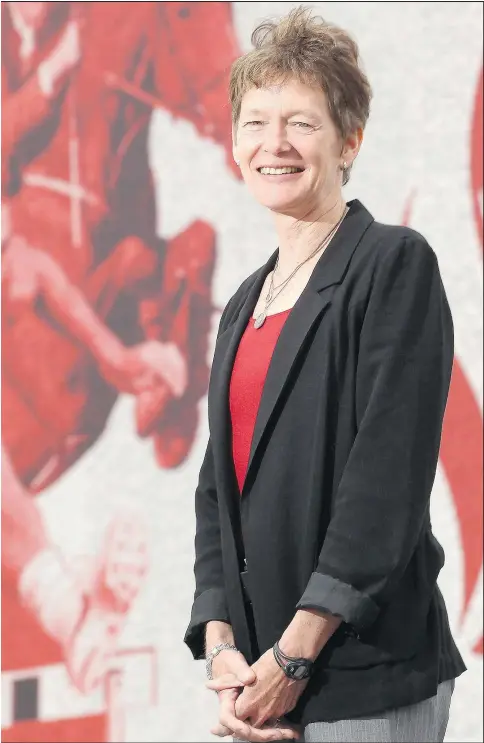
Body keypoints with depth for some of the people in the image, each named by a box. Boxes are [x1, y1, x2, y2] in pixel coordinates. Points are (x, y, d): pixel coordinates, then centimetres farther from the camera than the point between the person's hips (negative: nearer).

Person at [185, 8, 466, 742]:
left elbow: (388, 477, -13)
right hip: (261, 677, 7)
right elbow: (221, 483, 15)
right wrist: (221, 647, -1)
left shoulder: (396, 263, -6)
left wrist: (294, 657, -15)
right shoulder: (247, 302, 16)